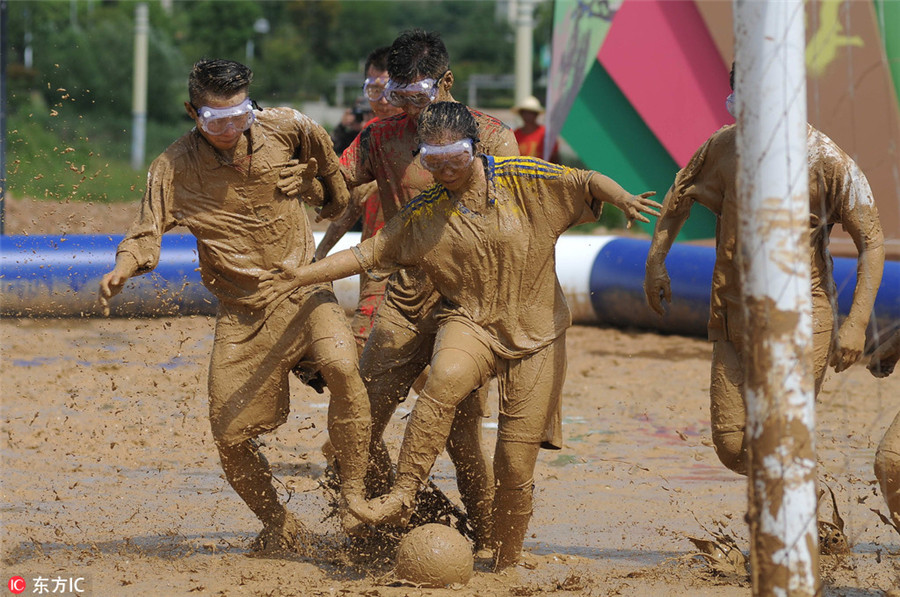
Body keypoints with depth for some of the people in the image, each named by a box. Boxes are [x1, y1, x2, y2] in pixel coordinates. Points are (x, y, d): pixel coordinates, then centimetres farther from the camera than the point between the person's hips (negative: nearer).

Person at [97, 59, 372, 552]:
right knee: (231, 433, -1)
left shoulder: (284, 128, -6)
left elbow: (319, 146, 17)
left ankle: (356, 495, -17)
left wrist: (332, 194, 31)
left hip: (303, 290, -1)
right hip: (241, 313, 1)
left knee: (342, 367, -31)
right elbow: (147, 234, -11)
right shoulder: (173, 168, -9)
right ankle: (281, 529, 24)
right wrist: (122, 269, -32)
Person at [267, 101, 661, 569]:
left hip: (535, 336, 0)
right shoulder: (423, 214, 1)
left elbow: (586, 182, -4)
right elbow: (368, 254, 3)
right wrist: (297, 276, -5)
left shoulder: (524, 179, -4)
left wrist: (624, 200, -25)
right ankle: (402, 493, -33)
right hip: (469, 321, 0)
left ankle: (505, 562, 16)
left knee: (517, 461, -2)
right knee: (446, 378, -37)